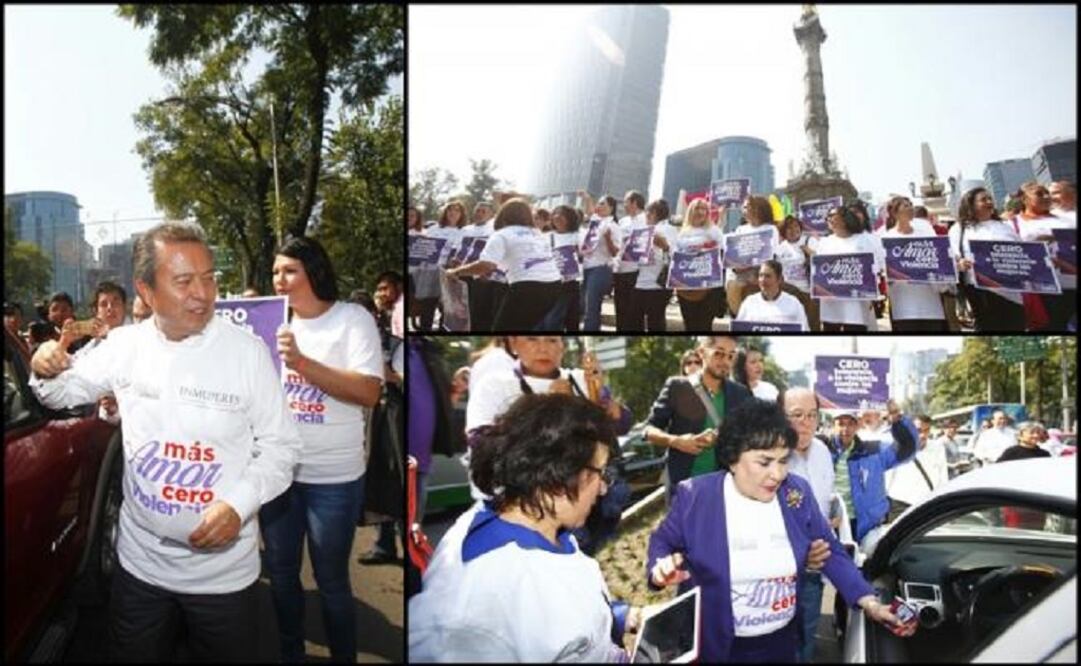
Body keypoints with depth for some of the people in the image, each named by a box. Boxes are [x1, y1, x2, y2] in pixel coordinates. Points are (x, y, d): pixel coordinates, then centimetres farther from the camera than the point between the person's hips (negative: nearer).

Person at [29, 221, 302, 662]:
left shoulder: (247, 351, -14)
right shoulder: (124, 345, -3)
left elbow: (280, 445, -8)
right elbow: (65, 393, 13)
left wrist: (238, 504, -23)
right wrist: (48, 372, -10)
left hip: (223, 569, -3)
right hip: (140, 563, 3)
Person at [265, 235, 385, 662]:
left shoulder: (353, 319, -10)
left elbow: (369, 392, -22)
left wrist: (302, 363, -28)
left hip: (333, 478, -5)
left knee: (331, 580, 6)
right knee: (280, 572, 18)